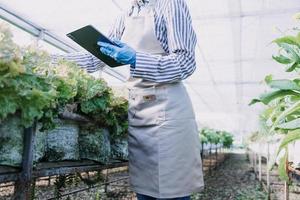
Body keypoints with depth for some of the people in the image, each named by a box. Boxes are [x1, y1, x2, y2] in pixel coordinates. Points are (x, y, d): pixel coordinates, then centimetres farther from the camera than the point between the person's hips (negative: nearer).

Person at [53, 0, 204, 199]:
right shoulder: (126, 18, 17)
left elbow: (185, 62, -11)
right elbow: (98, 57, 19)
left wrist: (135, 59, -23)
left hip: (166, 111, -6)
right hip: (137, 111, 6)